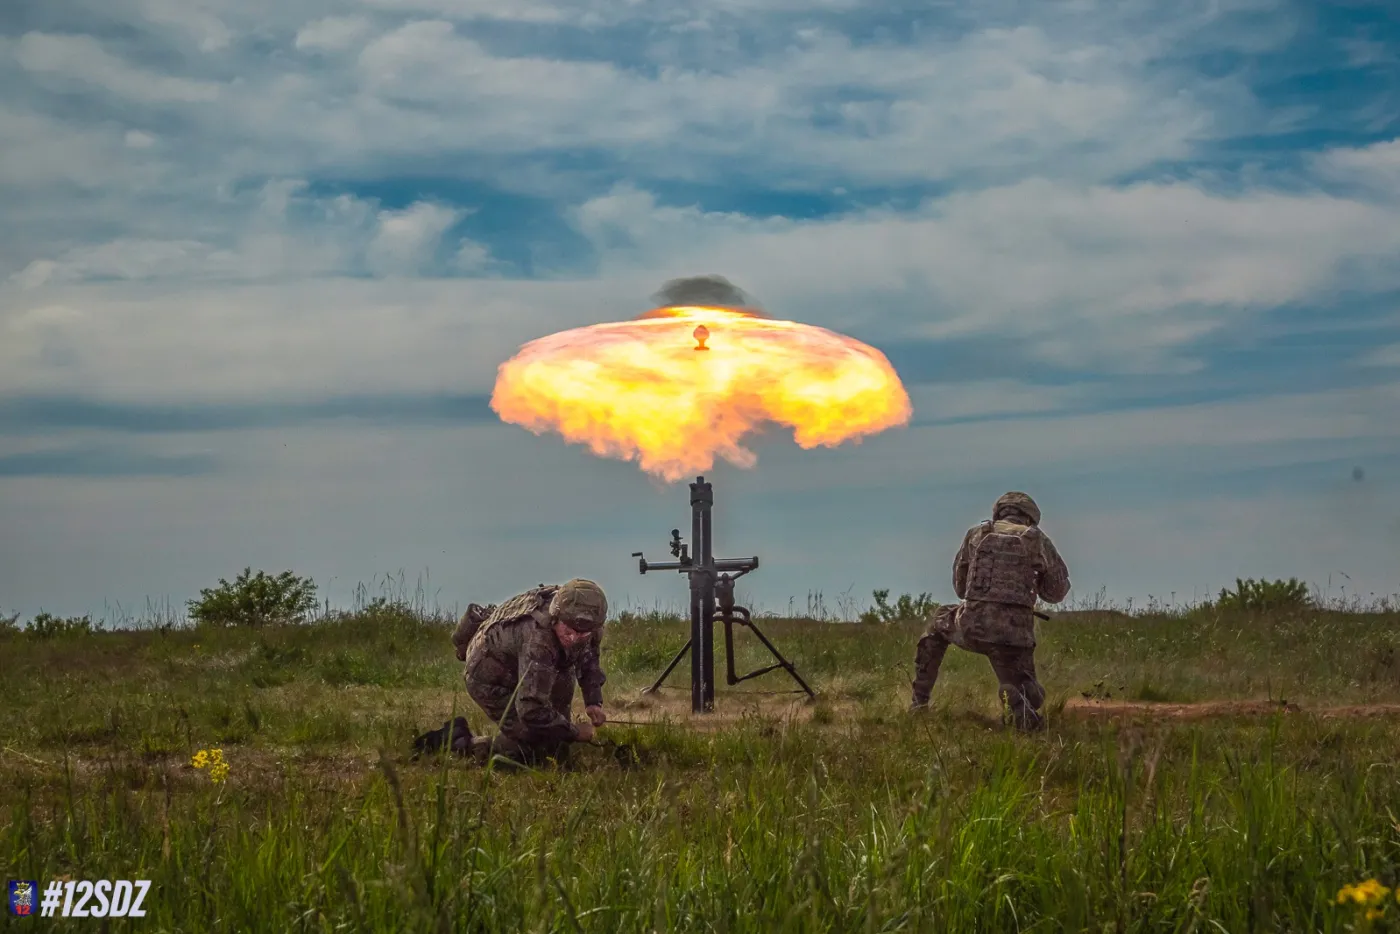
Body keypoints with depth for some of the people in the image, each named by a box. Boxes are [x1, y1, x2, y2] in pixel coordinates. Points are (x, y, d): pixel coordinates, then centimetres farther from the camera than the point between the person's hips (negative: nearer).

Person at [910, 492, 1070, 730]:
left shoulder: (976, 533, 15)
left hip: (972, 625, 2)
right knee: (1031, 696, 15)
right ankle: (1016, 697, -26)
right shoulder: (1038, 540, 10)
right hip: (1014, 632, -2)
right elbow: (1056, 592, 17)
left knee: (938, 623, 36)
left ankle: (919, 701, 28)